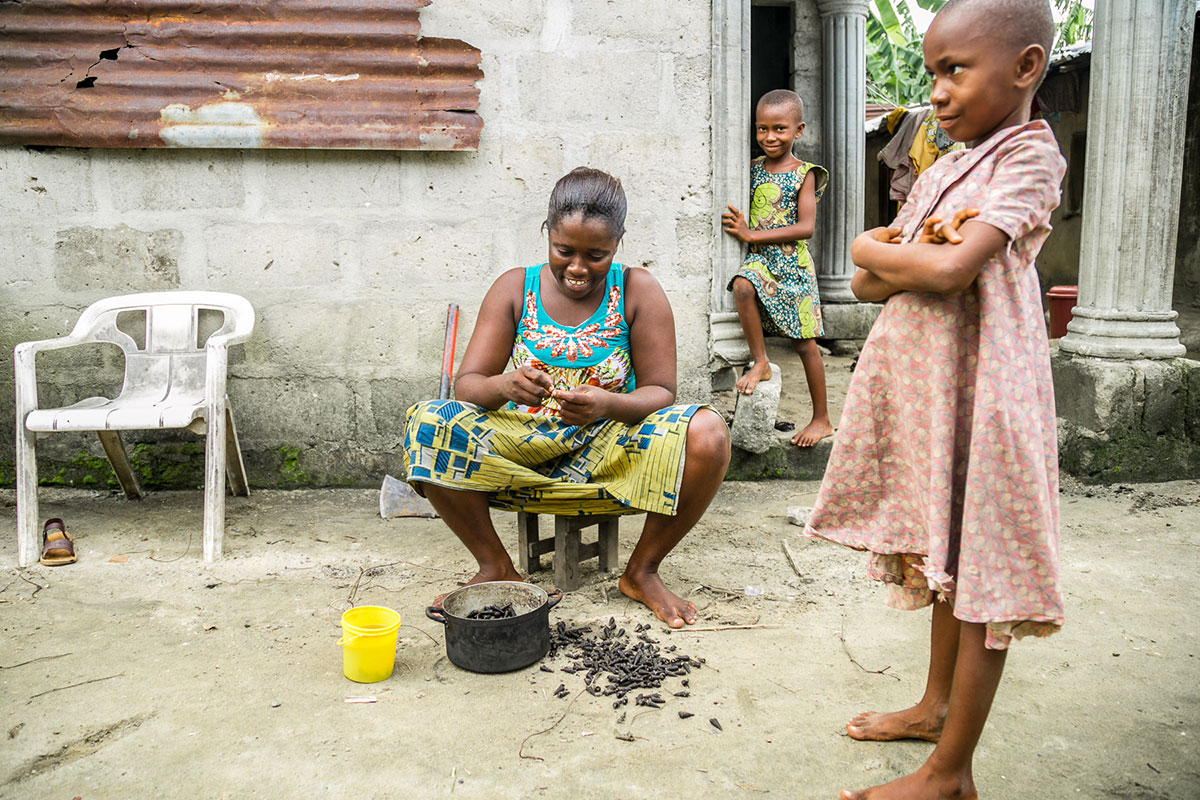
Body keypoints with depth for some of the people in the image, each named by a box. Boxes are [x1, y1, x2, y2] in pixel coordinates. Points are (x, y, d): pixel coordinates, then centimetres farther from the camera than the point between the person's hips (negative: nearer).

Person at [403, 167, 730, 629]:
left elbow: (659, 392, -7)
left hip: (611, 447, -1)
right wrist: (505, 385, -30)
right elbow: (466, 384, -5)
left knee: (707, 433, -29)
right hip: (523, 447, 1)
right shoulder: (515, 288, -1)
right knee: (427, 424, -24)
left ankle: (642, 571, -3)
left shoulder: (638, 292, -4)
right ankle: (495, 568, -3)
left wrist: (608, 404, -29)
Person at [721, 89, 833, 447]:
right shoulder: (753, 168, 8)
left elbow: (806, 227, -12)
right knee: (742, 286, -33)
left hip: (792, 261, -3)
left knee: (805, 343, 2)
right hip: (759, 257, 3)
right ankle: (759, 361, -12)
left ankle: (822, 419, 16)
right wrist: (735, 223, -9)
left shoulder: (805, 174, -4)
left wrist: (752, 234, -17)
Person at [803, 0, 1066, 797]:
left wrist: (872, 249, -7)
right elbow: (866, 284, 10)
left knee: (979, 571, -1)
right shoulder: (943, 169, 14)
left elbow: (949, 271, -24)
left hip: (977, 385, -8)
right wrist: (911, 264, -11)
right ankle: (937, 706, 35)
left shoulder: (1030, 156, -10)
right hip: (920, 381, 8)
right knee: (942, 558, 18)